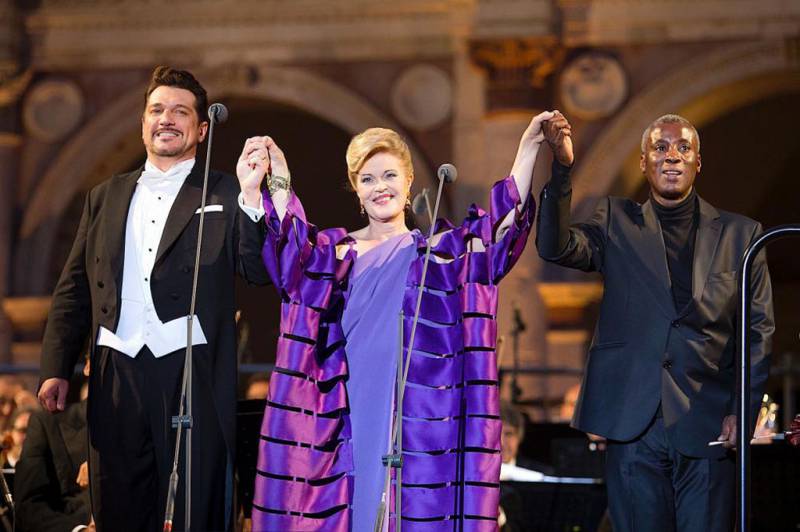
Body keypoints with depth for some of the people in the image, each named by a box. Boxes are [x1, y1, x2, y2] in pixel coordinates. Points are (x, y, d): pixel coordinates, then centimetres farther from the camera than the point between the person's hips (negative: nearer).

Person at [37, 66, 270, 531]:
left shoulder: (224, 194, 5)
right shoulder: (106, 197, 17)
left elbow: (258, 270, -8)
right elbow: (74, 289, 16)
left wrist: (251, 194, -22)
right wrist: (56, 369, 7)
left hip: (192, 374, -3)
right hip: (117, 376, 4)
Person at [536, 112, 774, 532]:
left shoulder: (739, 234, 9)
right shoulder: (617, 223, 10)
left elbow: (760, 330, 7)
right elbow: (555, 248, -8)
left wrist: (742, 410, -3)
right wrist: (562, 168, -21)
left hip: (708, 429, 0)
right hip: (634, 425, 0)